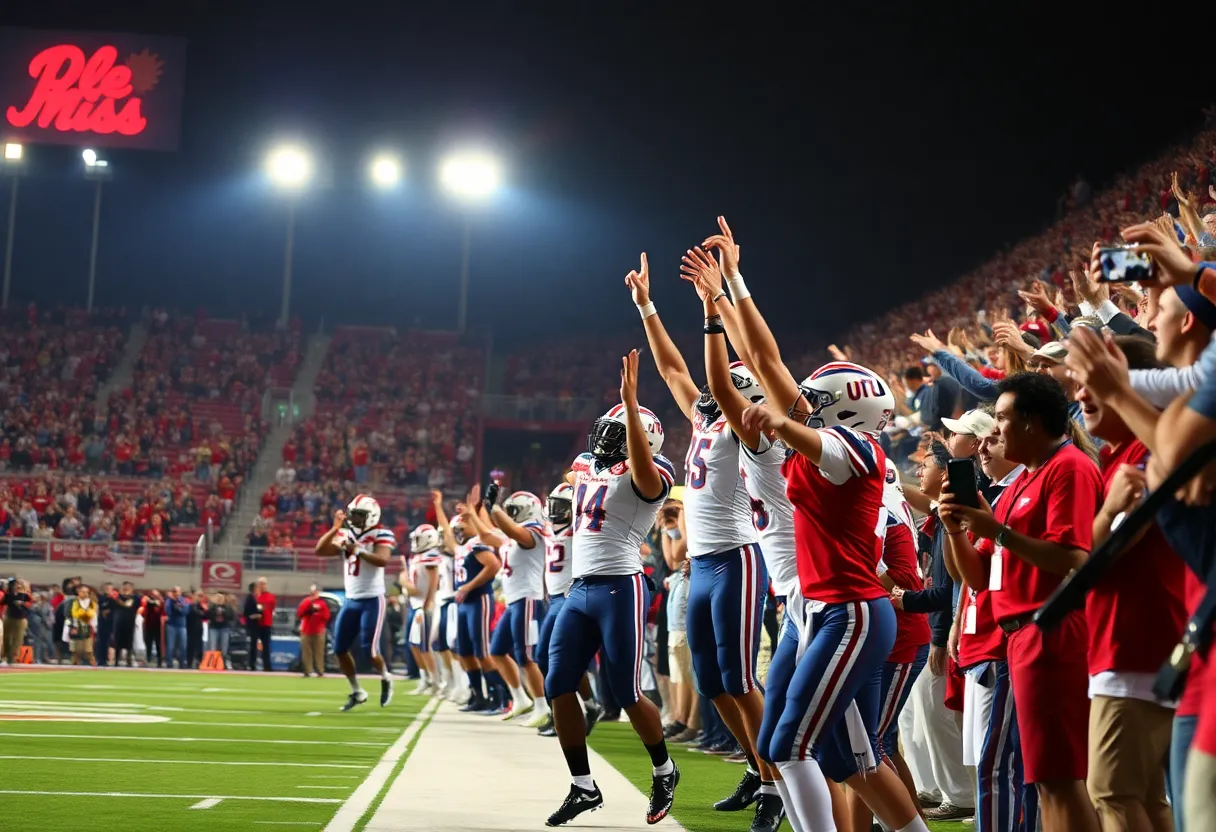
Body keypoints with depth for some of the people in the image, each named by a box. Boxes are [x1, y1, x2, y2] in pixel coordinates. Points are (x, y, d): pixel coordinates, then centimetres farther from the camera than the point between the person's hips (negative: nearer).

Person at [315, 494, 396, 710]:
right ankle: (357, 692, 18)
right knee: (340, 649, 4)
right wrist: (335, 529, -9)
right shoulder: (345, 535, 8)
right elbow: (320, 551, -2)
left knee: (369, 649, -11)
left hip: (372, 600, -7)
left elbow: (382, 560, -26)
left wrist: (358, 550, -28)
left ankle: (385, 679, 19)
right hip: (350, 600, 7)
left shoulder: (380, 535, -9)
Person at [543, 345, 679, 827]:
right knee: (559, 687, 2)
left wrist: (631, 402, -35)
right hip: (579, 591, 8)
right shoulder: (587, 468, 15)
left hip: (619, 589, -8)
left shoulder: (647, 476, -9)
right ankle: (583, 787, 11)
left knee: (626, 693, -2)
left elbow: (645, 470, -32)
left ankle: (664, 772, 22)